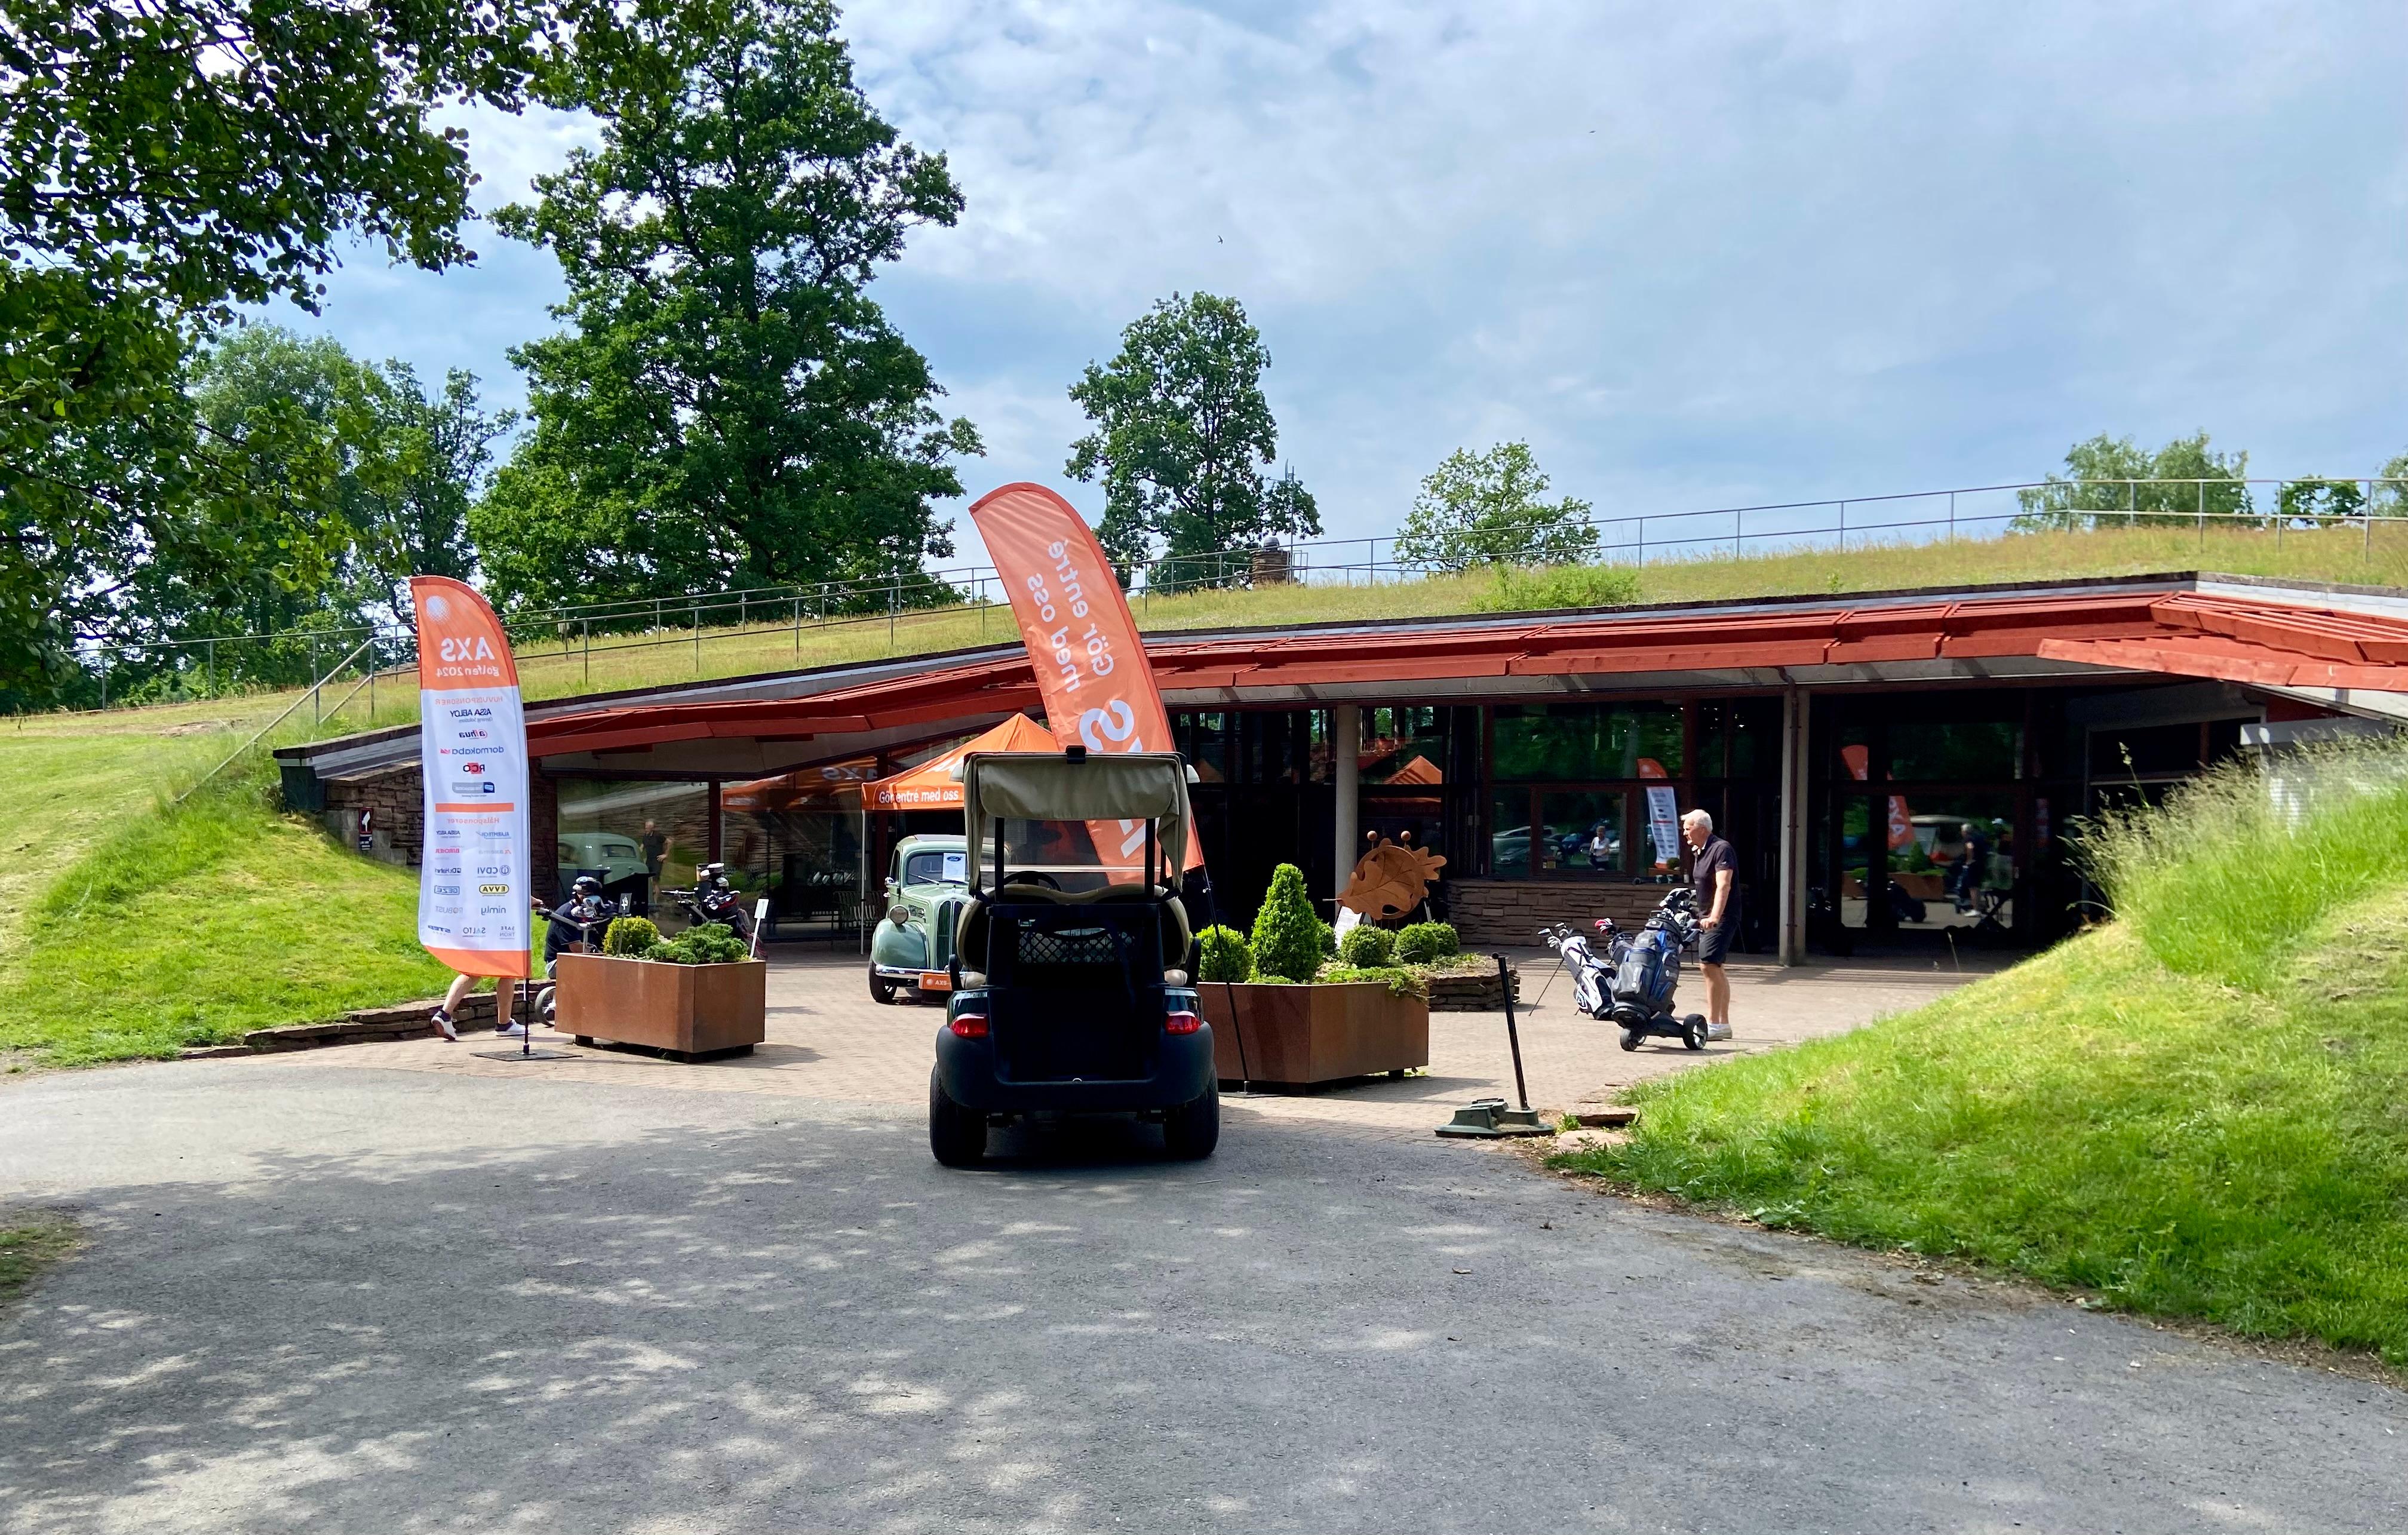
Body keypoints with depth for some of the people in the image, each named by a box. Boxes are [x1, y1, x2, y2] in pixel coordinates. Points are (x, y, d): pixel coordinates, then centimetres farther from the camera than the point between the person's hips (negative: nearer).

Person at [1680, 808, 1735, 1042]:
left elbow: (1723, 886, -25)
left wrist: (1715, 917, -35)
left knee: (1708, 965, -18)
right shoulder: (1698, 852, 15)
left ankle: (1713, 1023, -17)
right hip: (1706, 918, 10)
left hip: (1722, 918, -10)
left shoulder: (1721, 849, -14)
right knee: (1715, 969, 12)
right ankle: (1724, 1024, 19)